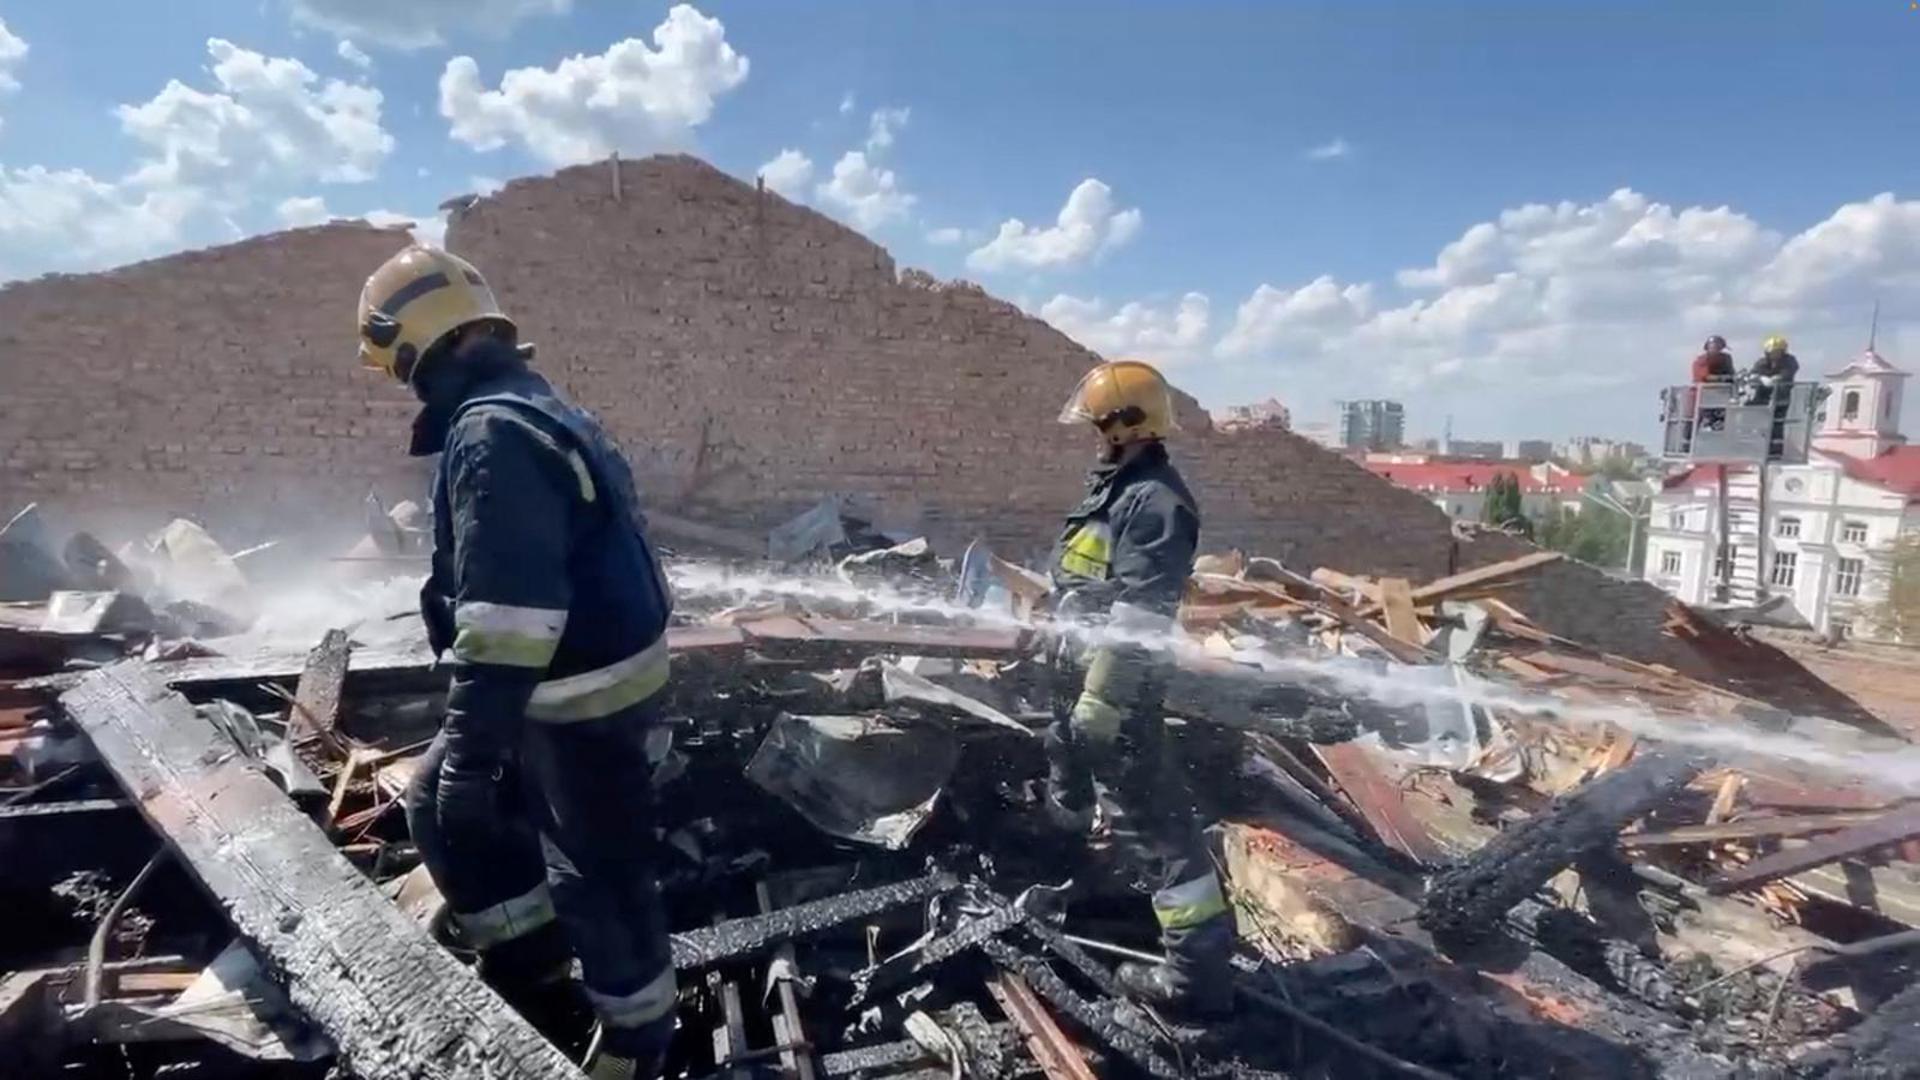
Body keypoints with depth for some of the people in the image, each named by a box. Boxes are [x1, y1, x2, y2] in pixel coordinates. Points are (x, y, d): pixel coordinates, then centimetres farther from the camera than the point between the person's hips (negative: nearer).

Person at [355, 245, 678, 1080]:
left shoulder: (491, 431, -21)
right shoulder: (524, 410, 14)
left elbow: (508, 606, -29)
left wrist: (470, 746, -26)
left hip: (586, 701, -10)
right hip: (567, 683, 10)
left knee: (597, 875, 6)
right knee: (440, 805, 23)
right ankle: (530, 952, 37)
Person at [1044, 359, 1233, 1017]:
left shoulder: (1155, 501, -22)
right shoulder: (1116, 487, 12)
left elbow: (1137, 616, -28)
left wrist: (1099, 701, -28)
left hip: (1115, 683, -11)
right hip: (1085, 672, 11)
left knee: (1147, 818, -5)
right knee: (1071, 788, 31)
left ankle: (1199, 968, 5)